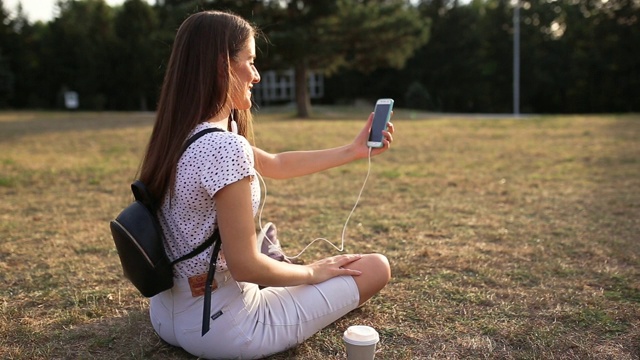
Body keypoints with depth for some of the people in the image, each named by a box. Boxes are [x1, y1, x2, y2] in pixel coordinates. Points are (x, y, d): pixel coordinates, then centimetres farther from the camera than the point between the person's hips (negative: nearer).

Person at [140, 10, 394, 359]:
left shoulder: (180, 134, 2)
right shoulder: (225, 146, -28)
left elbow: (275, 164, 12)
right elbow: (244, 265, -25)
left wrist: (354, 150, 16)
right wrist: (312, 272, -7)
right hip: (219, 326, -9)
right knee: (377, 267, 2)